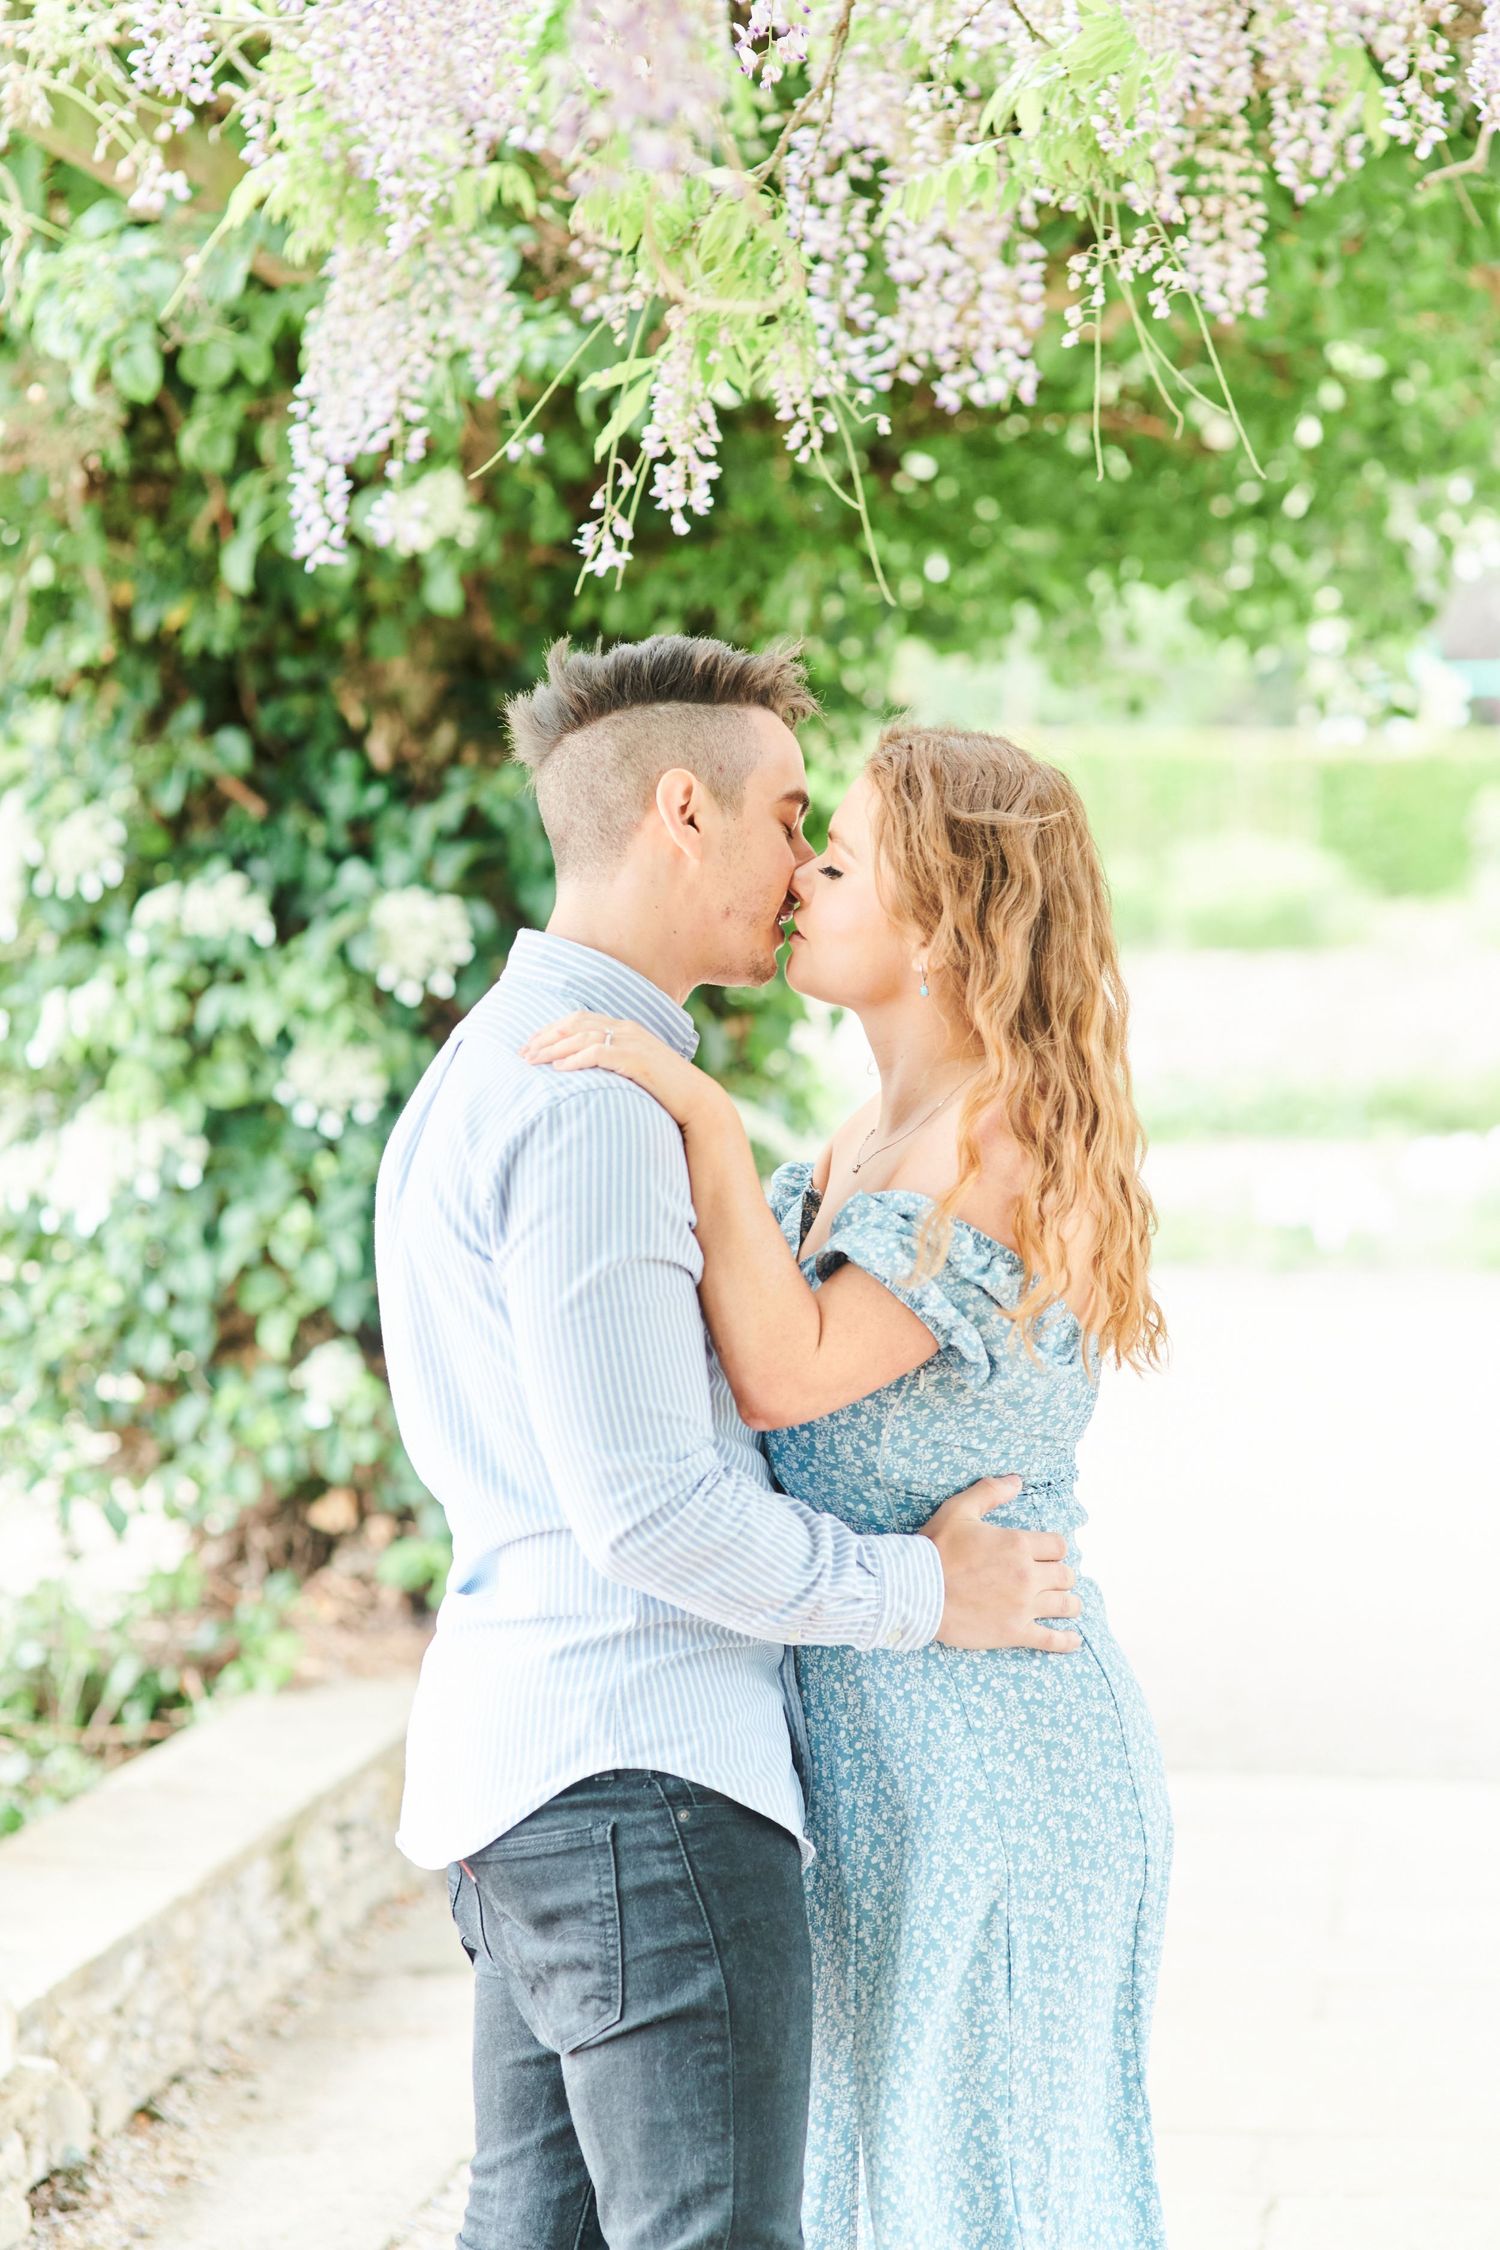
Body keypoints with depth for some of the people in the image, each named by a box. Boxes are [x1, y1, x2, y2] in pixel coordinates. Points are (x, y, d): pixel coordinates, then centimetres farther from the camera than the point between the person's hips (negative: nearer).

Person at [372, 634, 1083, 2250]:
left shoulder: (492, 1070, 17)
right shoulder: (591, 1104, -16)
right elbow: (647, 1510, -21)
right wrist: (923, 1591, -9)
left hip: (515, 1752, 10)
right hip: (641, 1773, -10)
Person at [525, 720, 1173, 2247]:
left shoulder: (1011, 1149, -18)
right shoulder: (862, 1147, 10)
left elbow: (783, 1375, -23)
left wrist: (703, 1114, -23)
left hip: (985, 1735, -9)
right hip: (866, 1732, 9)